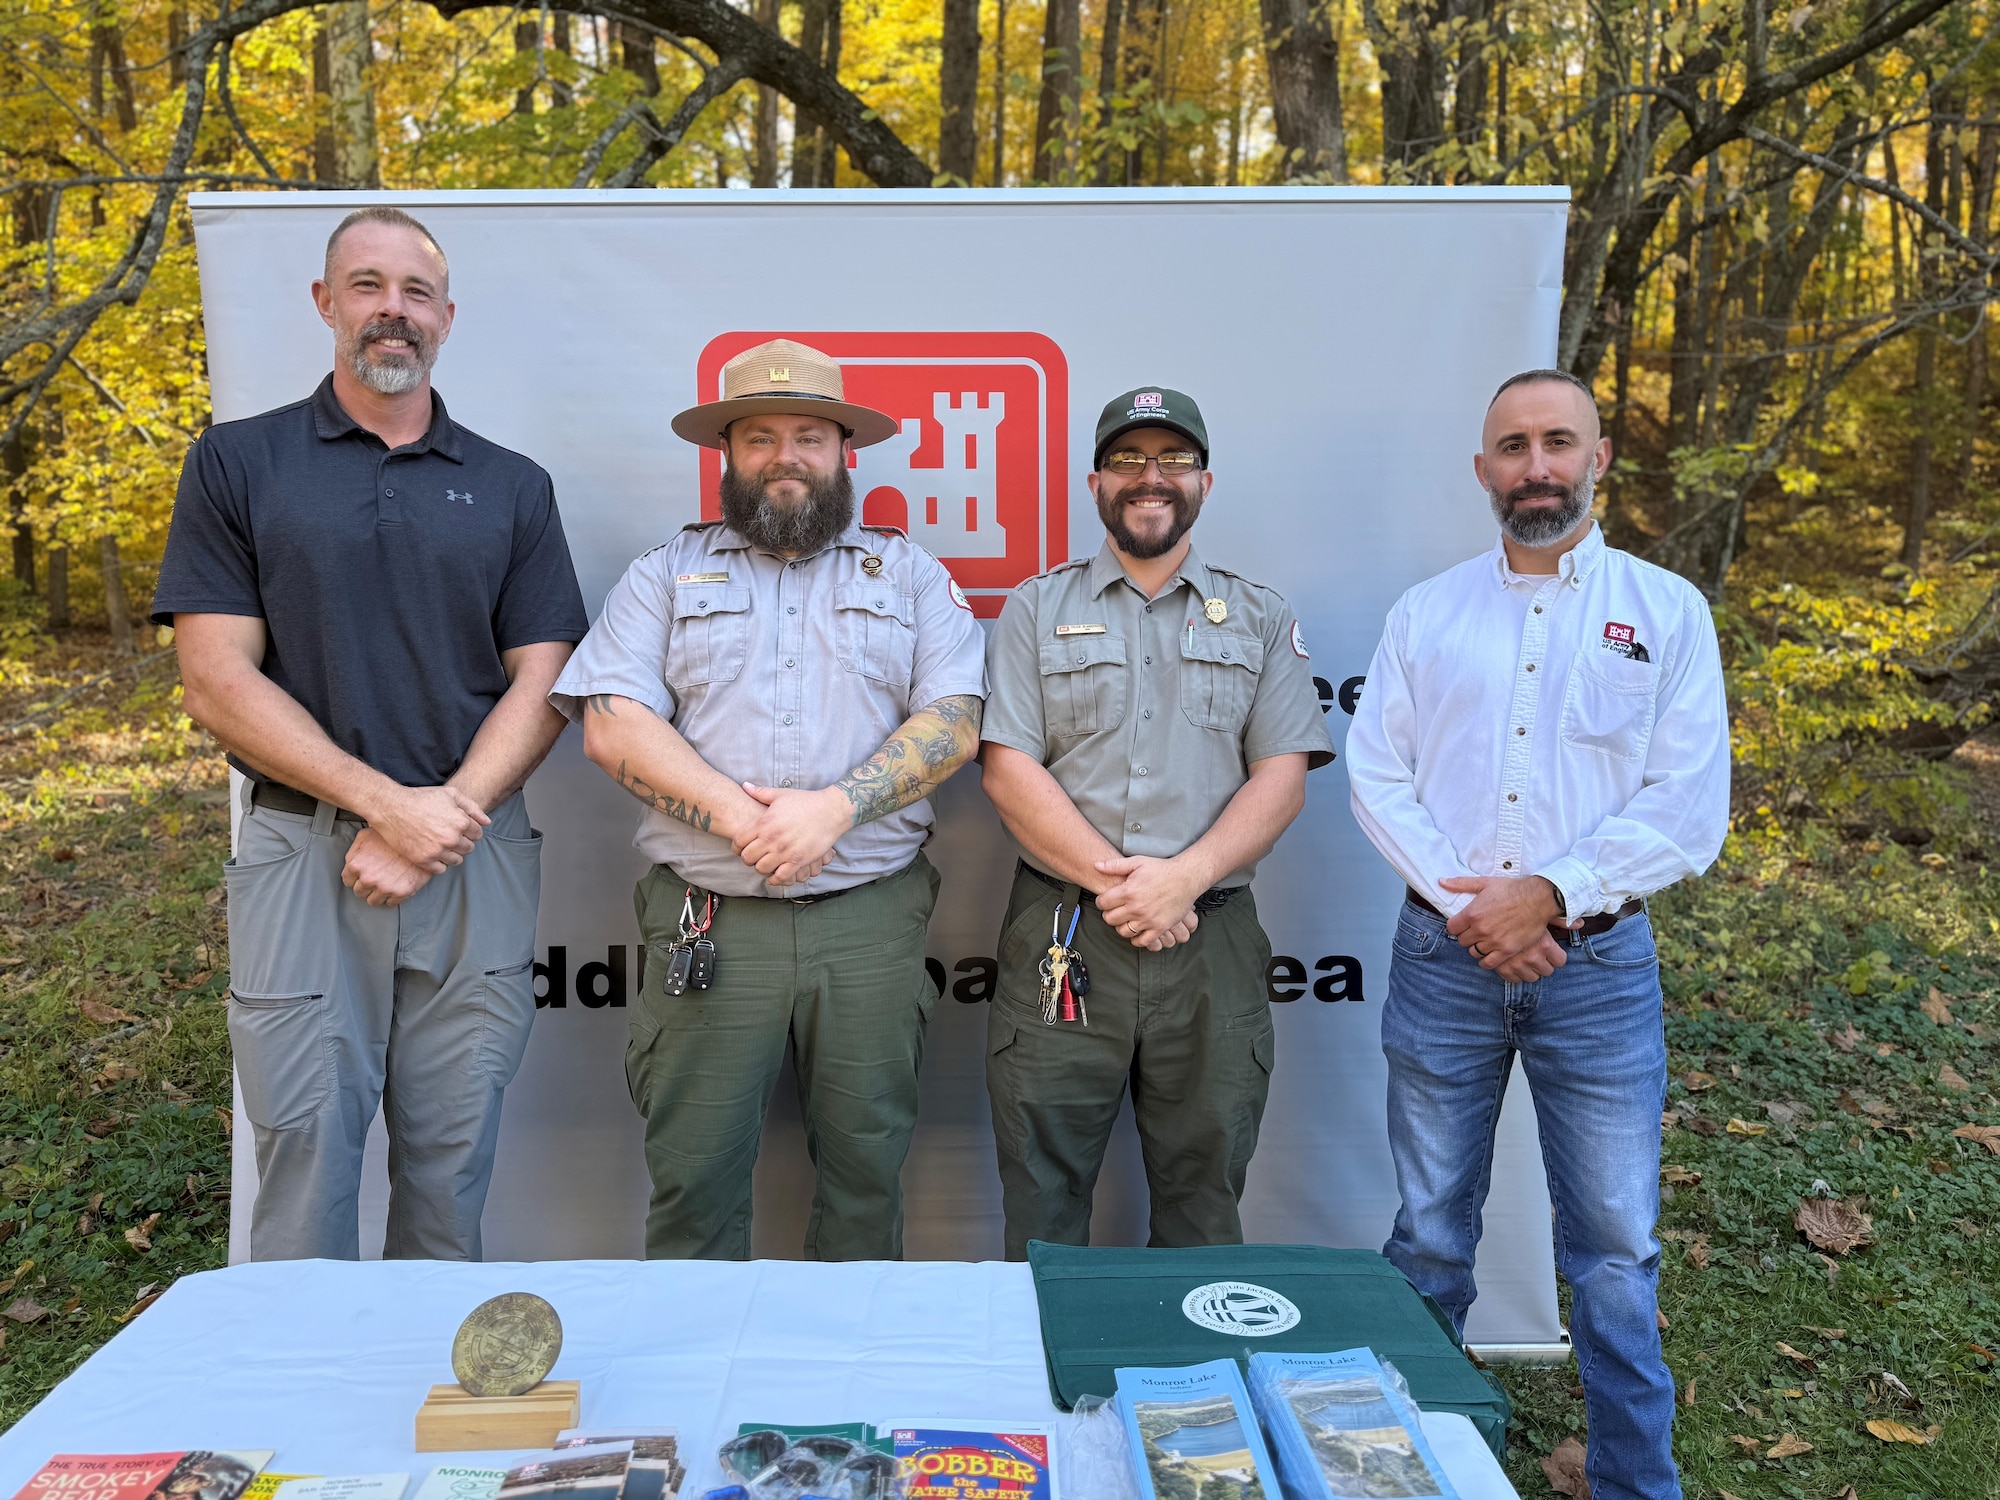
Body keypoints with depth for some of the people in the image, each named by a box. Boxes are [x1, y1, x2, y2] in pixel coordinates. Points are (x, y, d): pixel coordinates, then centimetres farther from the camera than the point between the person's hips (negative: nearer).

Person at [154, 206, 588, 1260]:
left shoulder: (512, 488, 11)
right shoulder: (237, 463, 6)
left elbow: (542, 683, 4)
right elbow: (218, 683, -2)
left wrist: (444, 815, -11)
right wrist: (386, 803, -13)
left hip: (478, 865, 2)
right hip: (303, 853, -1)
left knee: (450, 1164, 8)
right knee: (303, 1154, 3)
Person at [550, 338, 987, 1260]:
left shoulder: (910, 575, 12)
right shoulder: (669, 573, 12)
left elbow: (953, 723, 0)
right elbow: (613, 726, -1)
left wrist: (836, 806, -14)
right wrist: (738, 816, -13)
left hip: (870, 917, 1)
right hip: (706, 924, 0)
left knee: (867, 1167, 9)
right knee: (693, 1174, 5)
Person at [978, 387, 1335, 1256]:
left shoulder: (1259, 620, 13)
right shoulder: (1037, 609, 10)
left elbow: (1282, 776, 2)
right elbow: (1008, 768, -1)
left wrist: (1184, 877, -13)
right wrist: (1112, 883, -12)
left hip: (1213, 943, 1)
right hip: (1061, 940, -1)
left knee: (1204, 1201, 10)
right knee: (1042, 1206, 6)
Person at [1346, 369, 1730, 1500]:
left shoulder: (1668, 612, 3)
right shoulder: (1427, 612, 7)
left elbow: (1690, 809, -5)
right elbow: (1378, 777, 0)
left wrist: (1550, 894, -14)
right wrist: (1468, 906, -12)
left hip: (1600, 966, -1)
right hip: (1444, 958, 2)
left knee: (1616, 1249, 6)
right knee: (1429, 1236, 13)